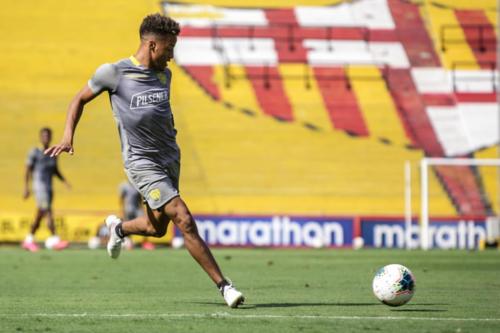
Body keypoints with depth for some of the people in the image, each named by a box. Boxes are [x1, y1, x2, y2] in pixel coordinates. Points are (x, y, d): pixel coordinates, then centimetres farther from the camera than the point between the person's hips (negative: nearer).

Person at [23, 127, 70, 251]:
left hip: (49, 188, 7)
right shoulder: (35, 152, -5)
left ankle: (29, 241, 23)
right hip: (39, 186, -7)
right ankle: (54, 240, -24)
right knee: (48, 212, -18)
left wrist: (64, 181, 7)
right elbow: (28, 170, -4)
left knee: (39, 216, 11)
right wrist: (26, 188, -8)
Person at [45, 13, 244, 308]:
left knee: (157, 228, 18)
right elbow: (80, 99, 3)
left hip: (170, 159, 7)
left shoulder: (164, 74, 7)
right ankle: (223, 285, -15)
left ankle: (118, 228, 51)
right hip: (143, 163, -7)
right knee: (185, 221, -17)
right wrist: (68, 137, -7)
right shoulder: (113, 73, -9)